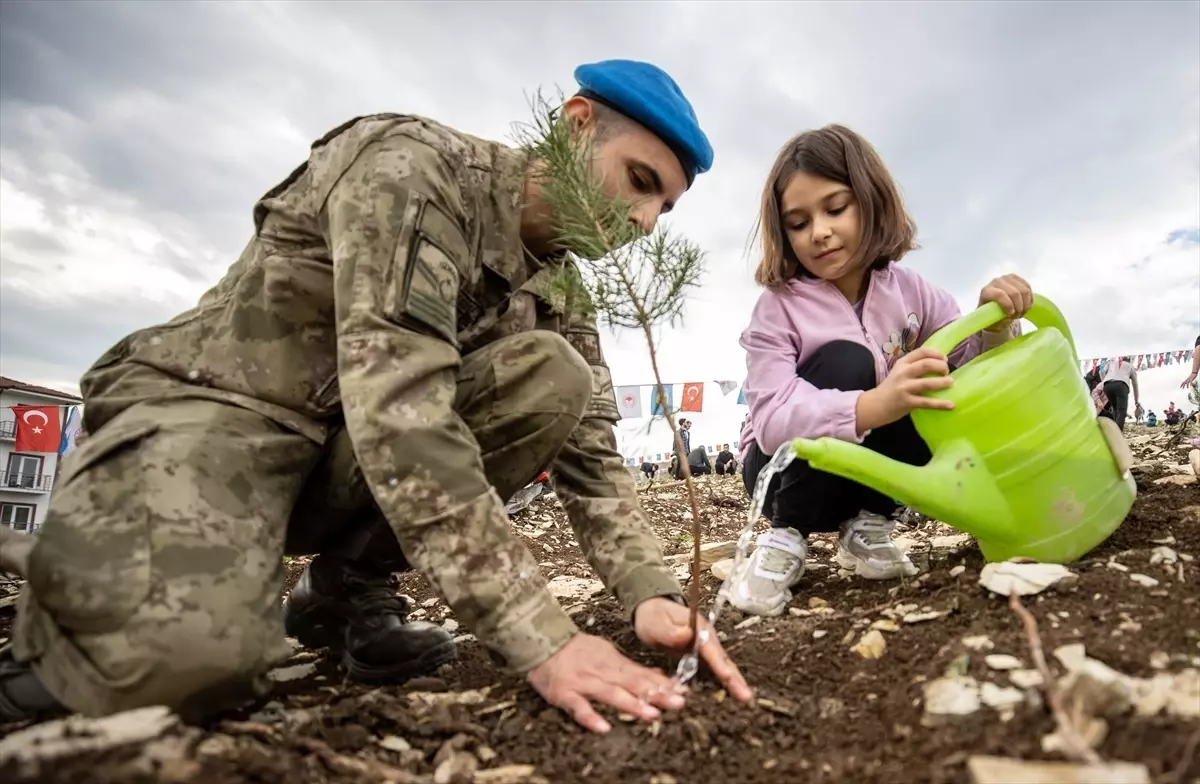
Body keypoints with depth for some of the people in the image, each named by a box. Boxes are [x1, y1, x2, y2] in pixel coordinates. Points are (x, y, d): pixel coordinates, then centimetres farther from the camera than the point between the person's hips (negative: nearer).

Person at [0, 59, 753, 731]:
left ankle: (348, 584, -3)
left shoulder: (555, 283, 4)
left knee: (555, 377, -16)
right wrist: (540, 638, -34)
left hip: (346, 458, 6)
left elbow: (590, 447, -1)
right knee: (188, 657, -35)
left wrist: (653, 595, -19)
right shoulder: (412, 163, -18)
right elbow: (394, 398, -32)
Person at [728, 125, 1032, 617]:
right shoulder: (778, 308, -18)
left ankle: (866, 525, -5)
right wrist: (873, 405, -47)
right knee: (843, 361, -29)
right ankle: (785, 538, -16)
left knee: (940, 390, -21)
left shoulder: (908, 291, -5)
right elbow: (771, 420, -30)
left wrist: (995, 325, -29)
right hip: (792, 471, -3)